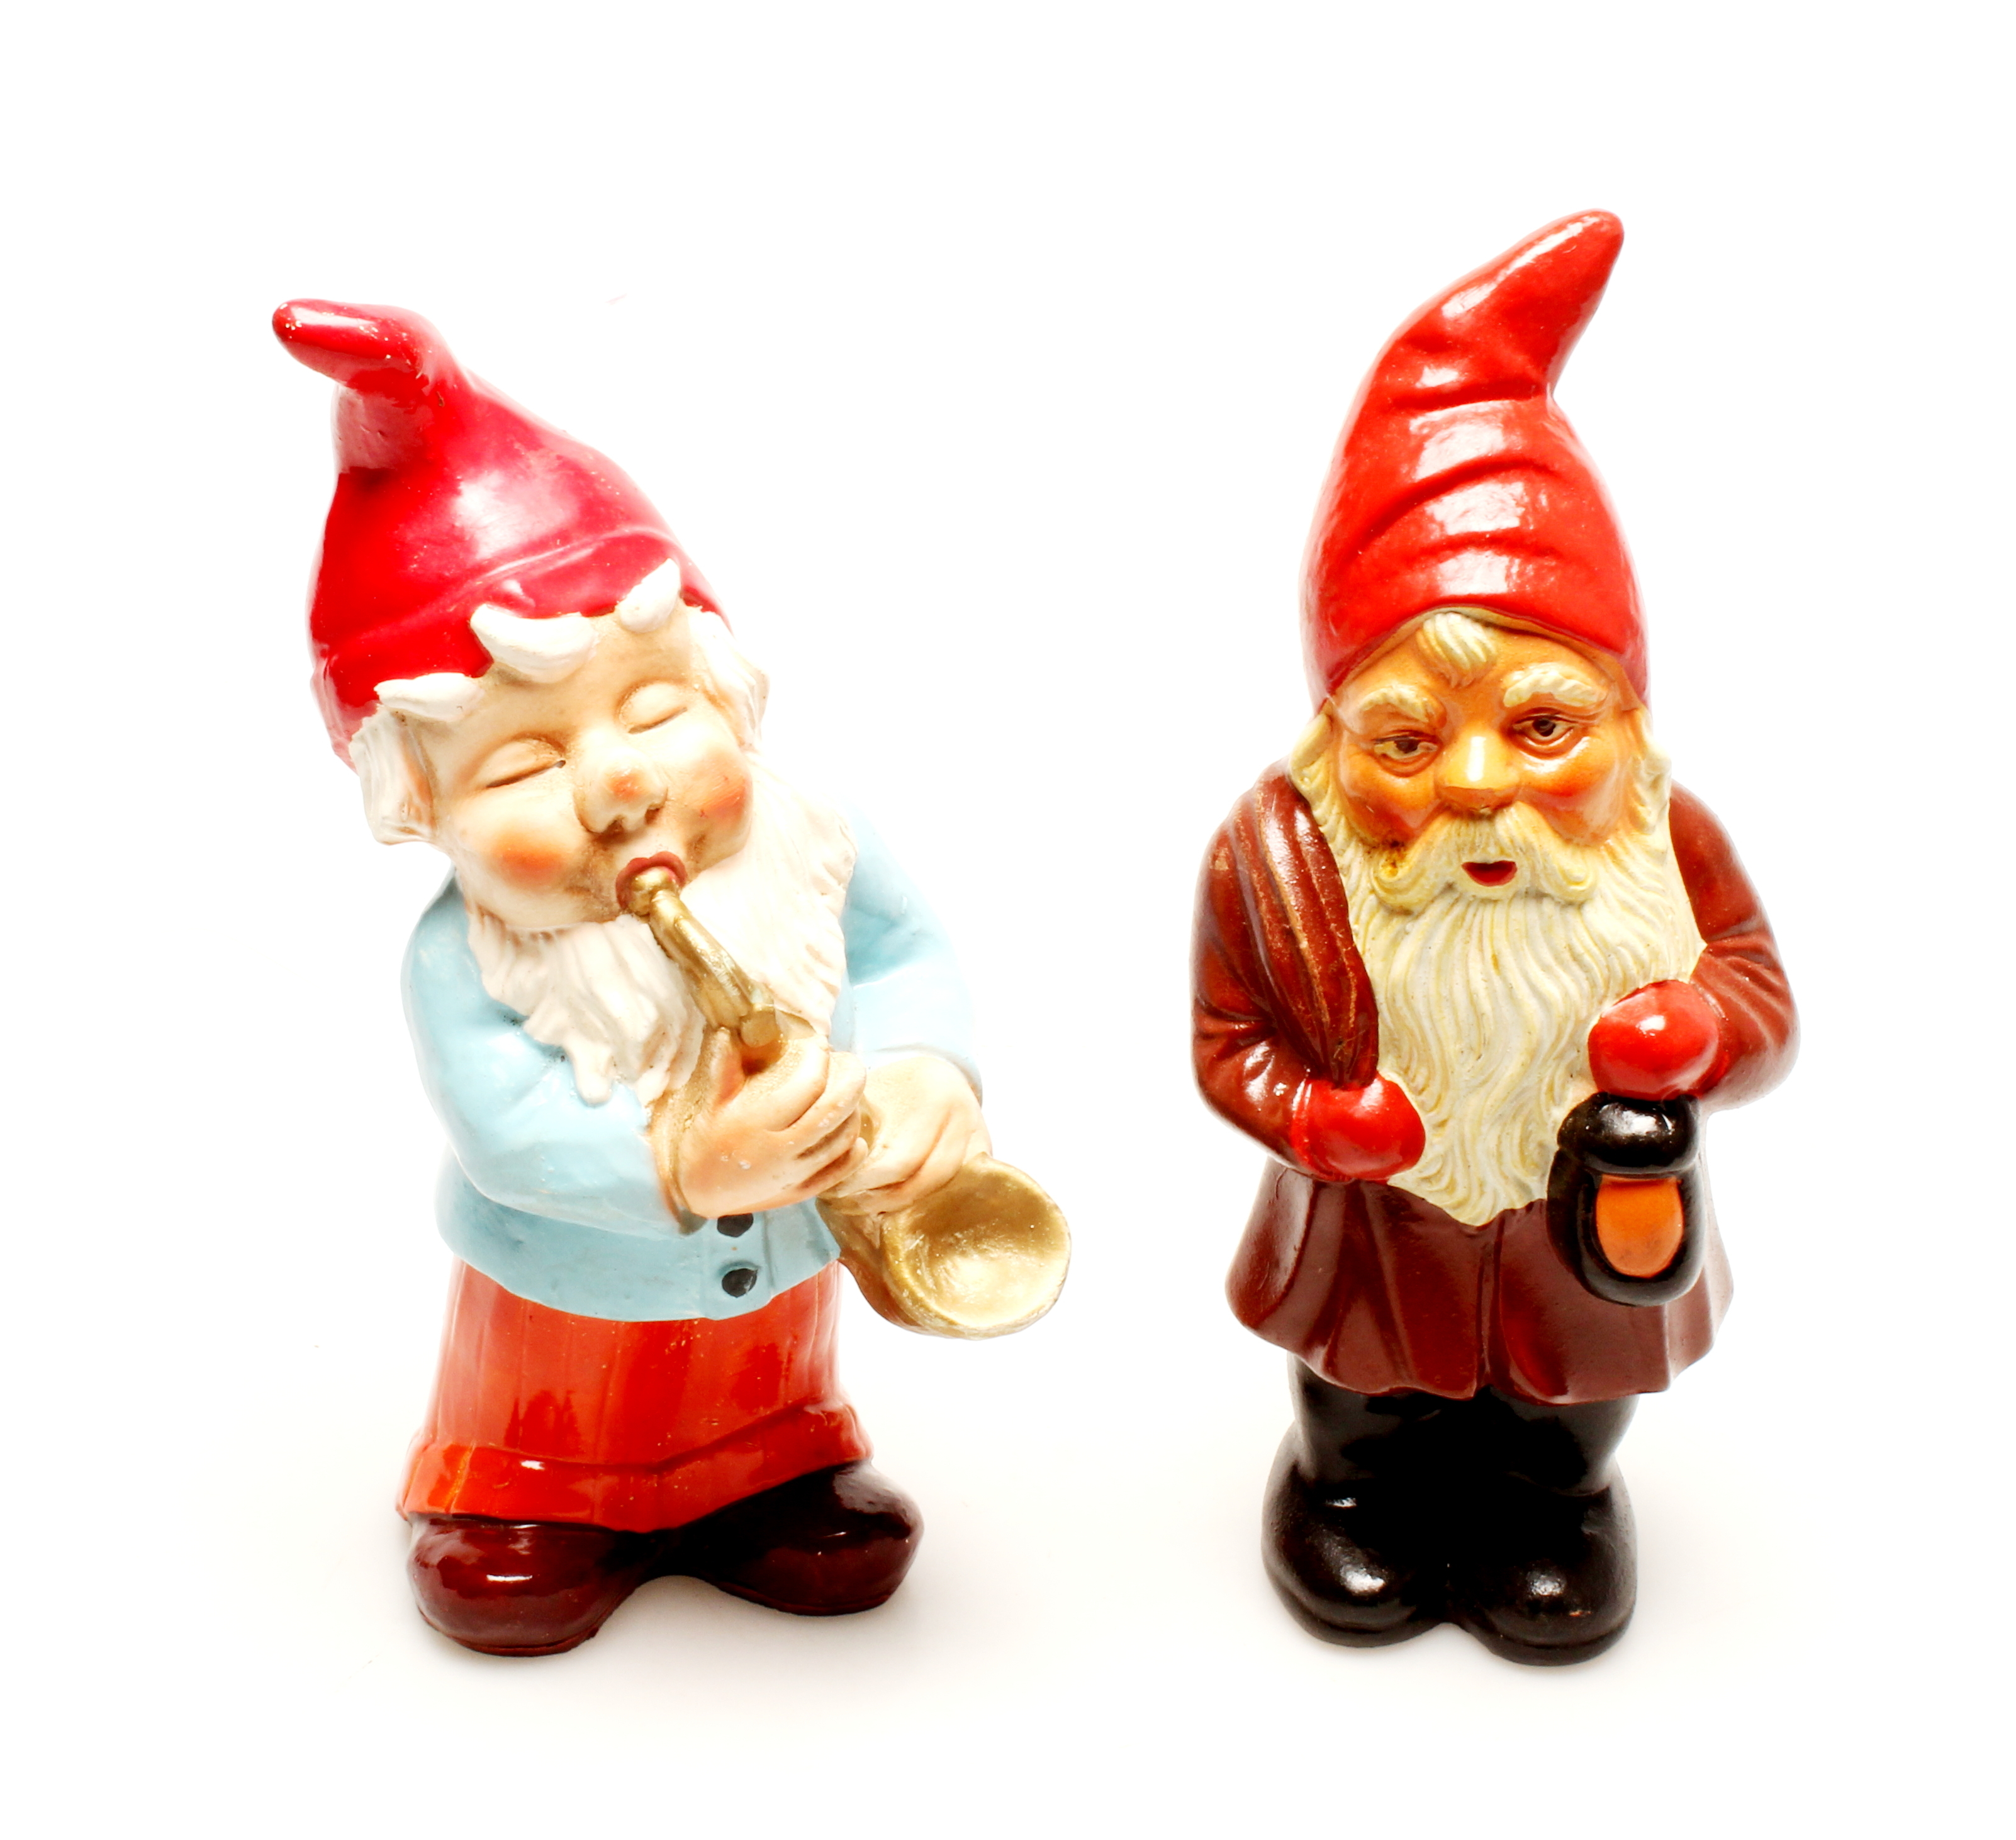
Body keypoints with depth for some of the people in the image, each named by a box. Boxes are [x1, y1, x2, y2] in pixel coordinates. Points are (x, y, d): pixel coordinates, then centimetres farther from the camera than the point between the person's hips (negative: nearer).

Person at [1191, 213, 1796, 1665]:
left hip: (1595, 1232, 1)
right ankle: (1354, 1479, 54)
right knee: (1366, 1426, 24)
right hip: (1376, 1239, -1)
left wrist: (1691, 1041, -32)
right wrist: (1307, 1115, -32)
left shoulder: (1664, 844, -22)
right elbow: (1228, 1035, -13)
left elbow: (1760, 988, -10)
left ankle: (1555, 1494, 55)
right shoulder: (1278, 857, -25)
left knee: (1567, 1420, 26)